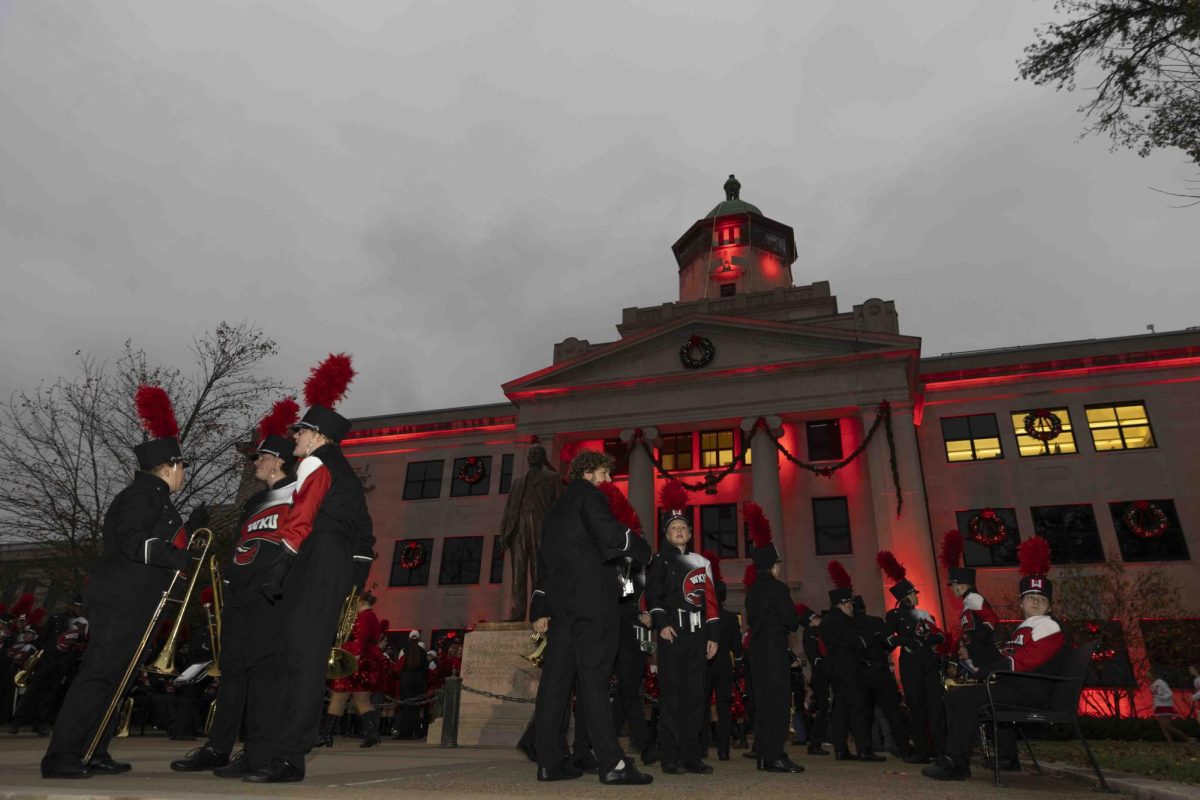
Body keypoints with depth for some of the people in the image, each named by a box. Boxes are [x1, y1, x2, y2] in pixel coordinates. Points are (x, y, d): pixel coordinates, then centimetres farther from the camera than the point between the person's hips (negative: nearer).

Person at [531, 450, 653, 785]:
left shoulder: (556, 507, 24)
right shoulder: (589, 495, -2)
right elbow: (610, 536, -15)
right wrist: (643, 550, 1)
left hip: (560, 600, 8)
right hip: (591, 597, -8)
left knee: (555, 679, 5)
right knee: (594, 681, -9)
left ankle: (550, 762, 8)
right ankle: (612, 764, -7)